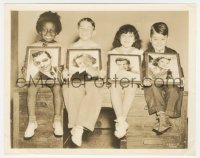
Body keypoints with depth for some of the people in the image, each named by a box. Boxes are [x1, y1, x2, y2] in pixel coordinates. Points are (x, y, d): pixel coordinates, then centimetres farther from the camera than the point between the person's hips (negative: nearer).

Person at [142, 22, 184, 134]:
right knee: (153, 86, -34)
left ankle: (165, 117, -34)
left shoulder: (173, 54, 8)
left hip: (169, 82, 0)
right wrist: (145, 80, -26)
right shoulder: (147, 54, 7)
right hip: (153, 83, 0)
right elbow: (144, 70, -2)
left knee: (174, 88, -33)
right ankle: (162, 116, -37)